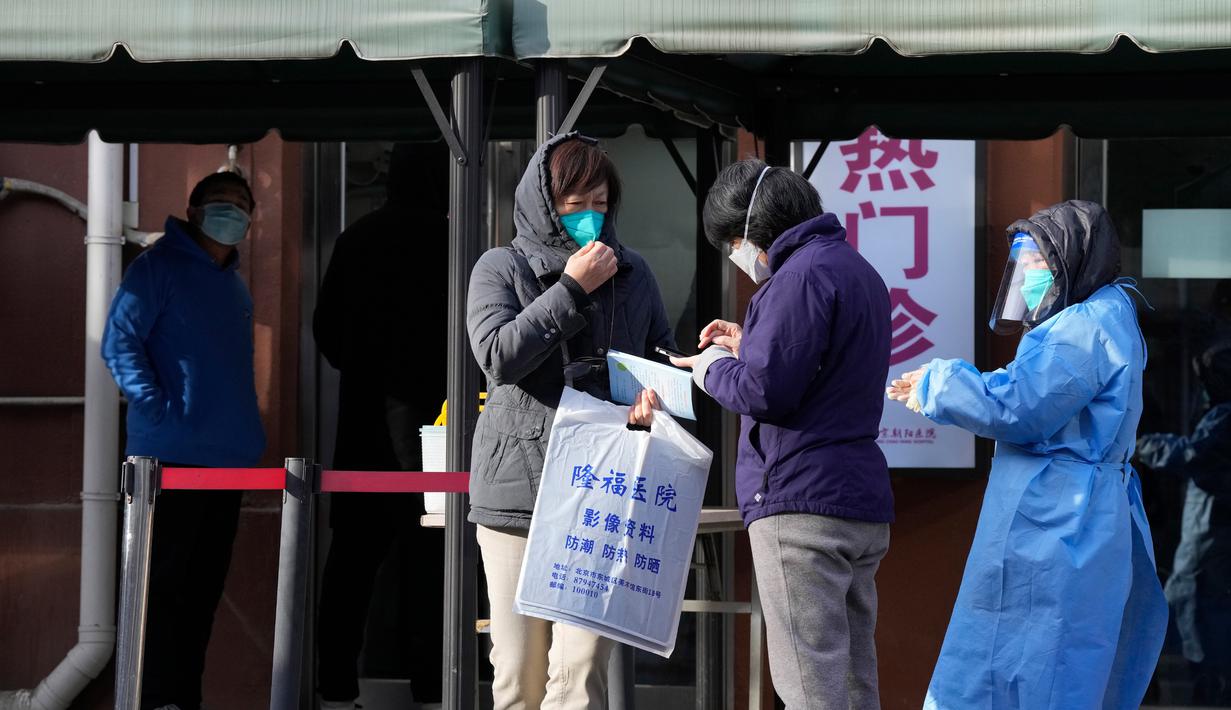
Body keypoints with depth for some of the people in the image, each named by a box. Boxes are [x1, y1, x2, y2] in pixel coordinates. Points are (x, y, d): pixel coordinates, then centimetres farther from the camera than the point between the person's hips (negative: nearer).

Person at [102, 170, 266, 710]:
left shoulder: (235, 286, 20)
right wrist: (158, 408, -19)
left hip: (228, 460, 8)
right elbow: (119, 341, -11)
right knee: (164, 581, -6)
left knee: (204, 585, 9)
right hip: (171, 456, -7)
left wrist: (248, 432, 16)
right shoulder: (160, 265, -3)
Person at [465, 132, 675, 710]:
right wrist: (572, 290, -11)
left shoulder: (631, 272, 14)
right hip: (517, 489, -1)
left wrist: (654, 394, -2)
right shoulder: (501, 267, 5)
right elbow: (497, 354, -10)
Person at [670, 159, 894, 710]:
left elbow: (763, 391, -19)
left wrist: (711, 367, 0)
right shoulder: (859, 271, 20)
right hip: (862, 503, 10)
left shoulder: (803, 274, -13)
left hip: (801, 505, -10)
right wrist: (747, 347, 18)